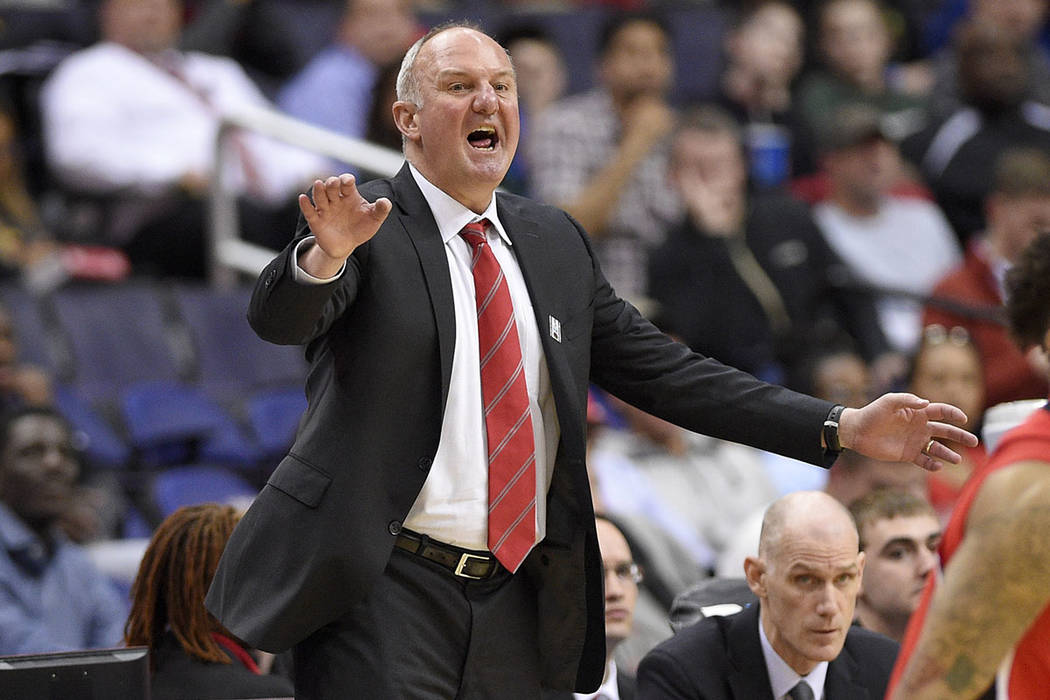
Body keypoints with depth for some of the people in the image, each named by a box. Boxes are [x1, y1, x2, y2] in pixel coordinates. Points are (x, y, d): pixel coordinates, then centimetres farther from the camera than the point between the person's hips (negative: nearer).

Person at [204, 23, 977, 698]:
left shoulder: (554, 242, 14)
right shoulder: (370, 228, -3)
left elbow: (662, 371, 14)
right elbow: (279, 317, -21)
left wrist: (842, 428, 7)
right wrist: (328, 252, -45)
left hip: (514, 604, 5)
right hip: (384, 592, -5)